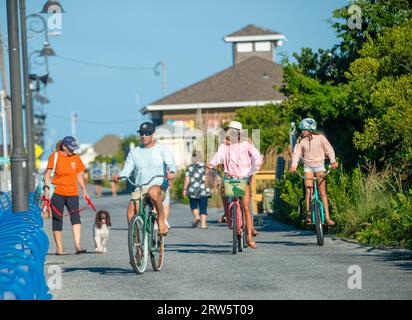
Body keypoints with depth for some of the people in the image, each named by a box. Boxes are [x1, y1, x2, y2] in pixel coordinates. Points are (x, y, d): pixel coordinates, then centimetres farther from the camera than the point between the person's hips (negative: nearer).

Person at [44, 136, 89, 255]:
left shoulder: (76, 158, 10)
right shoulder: (55, 156, -2)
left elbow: (79, 175, 18)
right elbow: (48, 174, -2)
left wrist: (84, 190, 14)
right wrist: (47, 188, -12)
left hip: (72, 193, 3)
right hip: (57, 193, -3)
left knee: (75, 216, -13)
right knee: (57, 219, 2)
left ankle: (77, 245, -19)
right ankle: (59, 248, 9)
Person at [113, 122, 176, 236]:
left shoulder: (162, 149, 6)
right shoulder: (134, 153, 14)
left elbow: (170, 164, -9)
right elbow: (127, 169, 6)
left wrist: (171, 172, -34)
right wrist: (119, 176, -18)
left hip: (159, 185, -4)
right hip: (140, 188, 4)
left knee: (153, 192, -40)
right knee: (131, 208, -22)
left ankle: (161, 221, -24)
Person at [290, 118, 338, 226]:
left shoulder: (320, 138, -5)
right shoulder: (301, 140, -2)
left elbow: (329, 150, -3)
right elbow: (296, 153, -7)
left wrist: (333, 161, -19)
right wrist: (293, 165, -23)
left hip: (319, 165, -1)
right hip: (308, 167, 1)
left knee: (322, 192, -4)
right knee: (308, 191, -13)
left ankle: (327, 217, -4)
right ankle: (308, 214, -7)